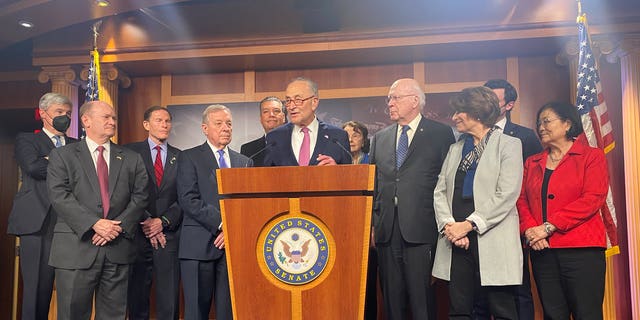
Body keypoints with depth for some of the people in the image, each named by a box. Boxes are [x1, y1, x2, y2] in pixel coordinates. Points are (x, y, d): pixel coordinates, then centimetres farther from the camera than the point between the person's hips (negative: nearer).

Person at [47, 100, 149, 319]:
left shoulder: (132, 159, 14)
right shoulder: (62, 155, 6)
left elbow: (140, 196, 5)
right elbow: (59, 196, -6)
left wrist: (120, 226, -10)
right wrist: (94, 223, -16)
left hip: (118, 248, 2)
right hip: (76, 249, -2)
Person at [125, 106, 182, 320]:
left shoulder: (180, 157, 10)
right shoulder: (131, 152, 5)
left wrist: (164, 221, -8)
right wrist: (146, 222, -10)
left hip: (169, 234, 1)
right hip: (138, 233, -1)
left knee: (169, 300, 1)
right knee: (137, 296, 7)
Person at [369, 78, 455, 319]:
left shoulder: (440, 134, 3)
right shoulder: (379, 138, 16)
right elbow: (372, 184, 15)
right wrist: (372, 223, 7)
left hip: (421, 229, -4)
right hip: (387, 230, 4)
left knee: (422, 299, -1)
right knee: (392, 299, 10)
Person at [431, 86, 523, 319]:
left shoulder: (508, 144, 1)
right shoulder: (455, 149, 19)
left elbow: (507, 194, -10)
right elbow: (440, 191, 11)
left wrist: (469, 224, -13)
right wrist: (448, 225, -6)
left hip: (493, 241, -5)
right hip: (457, 240, 5)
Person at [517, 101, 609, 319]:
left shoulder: (592, 156, 4)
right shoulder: (532, 163, 18)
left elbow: (593, 198, -9)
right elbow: (521, 200, 10)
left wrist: (548, 226, -14)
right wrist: (529, 230, -10)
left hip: (581, 249, -4)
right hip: (542, 250, 4)